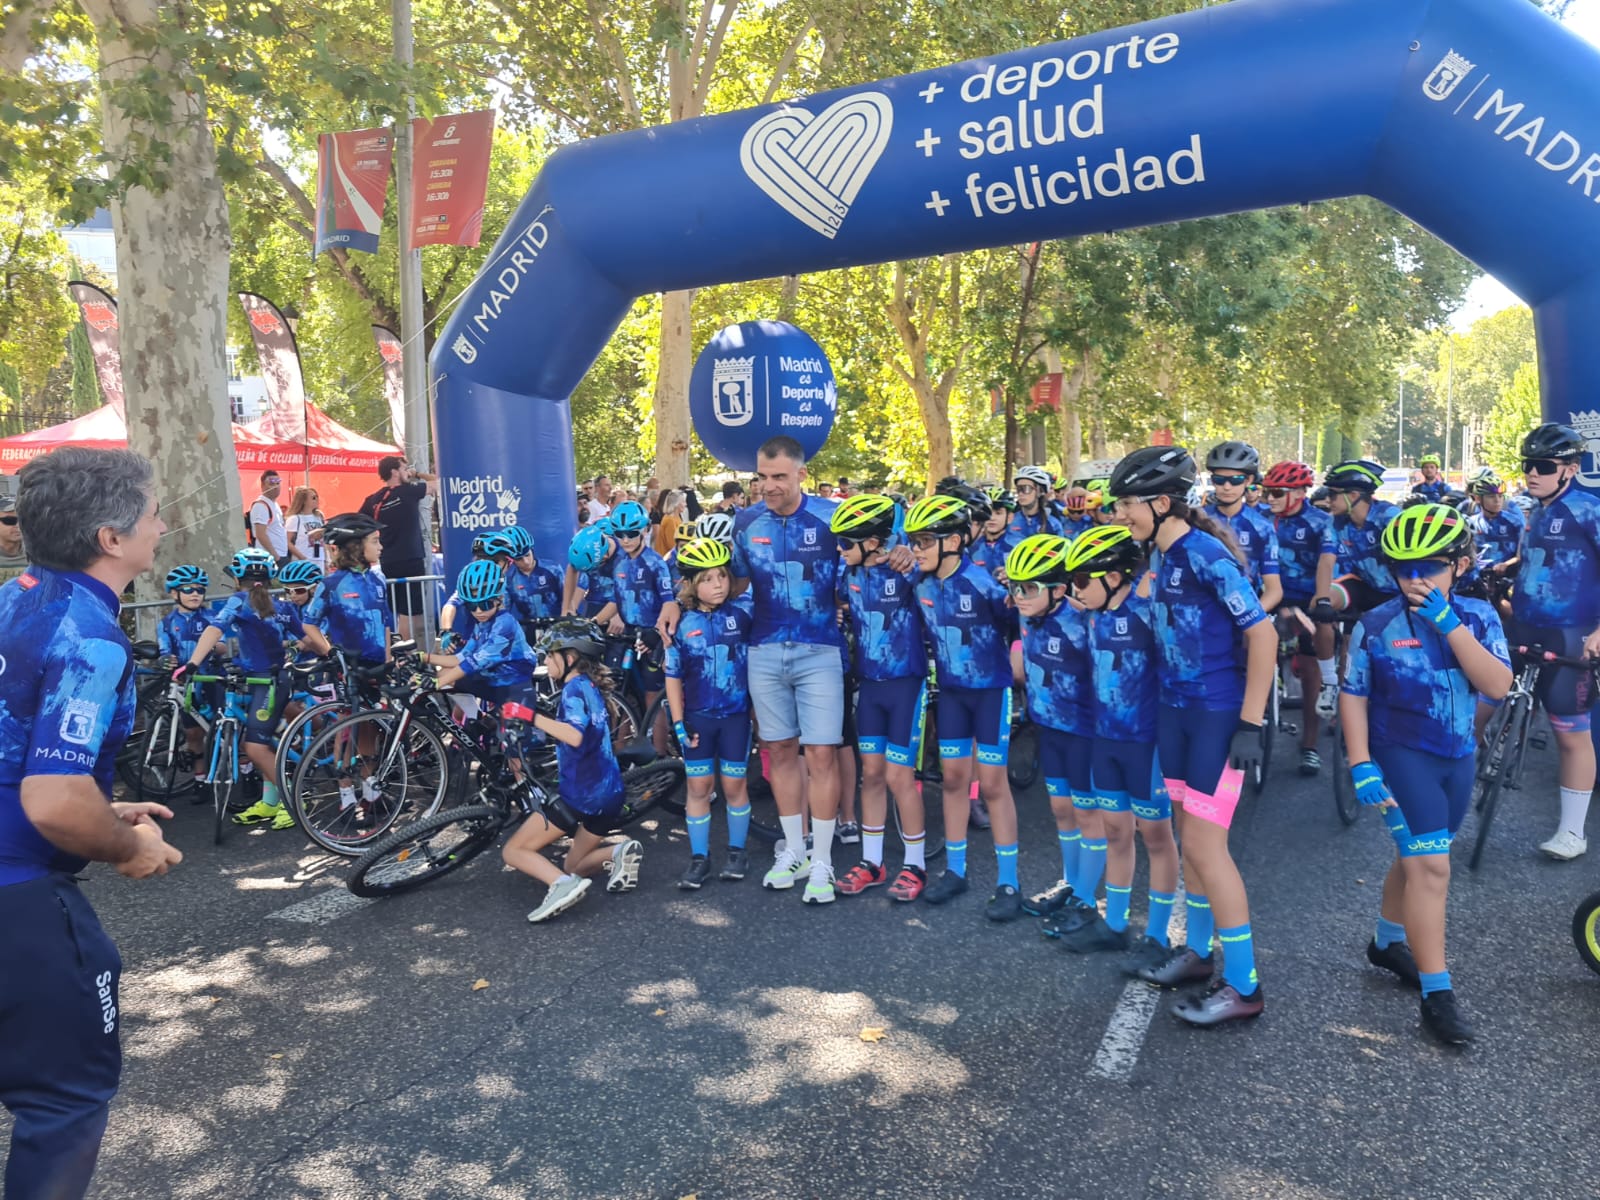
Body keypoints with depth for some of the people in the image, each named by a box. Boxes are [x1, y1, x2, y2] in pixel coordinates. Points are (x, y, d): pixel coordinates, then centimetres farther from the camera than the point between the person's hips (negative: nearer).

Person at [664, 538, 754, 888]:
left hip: (735, 715, 0)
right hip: (698, 717, 0)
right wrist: (678, 722, -4)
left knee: (733, 784, 7)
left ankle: (737, 851, 23)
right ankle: (699, 857, 16)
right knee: (699, 785, 5)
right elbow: (673, 677, -1)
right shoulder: (682, 625, -5)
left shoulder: (740, 617, -4)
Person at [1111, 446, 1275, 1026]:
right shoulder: (1161, 557, 6)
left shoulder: (1206, 555, -19)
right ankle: (1197, 952, 32)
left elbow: (1263, 634, -19)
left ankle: (1243, 987, 8)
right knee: (1191, 838, 16)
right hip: (1175, 707, 8)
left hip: (1218, 713, -8)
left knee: (1204, 846, -4)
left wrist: (1250, 724, -20)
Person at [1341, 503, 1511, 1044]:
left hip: (1458, 757, 4)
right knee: (1431, 867, -11)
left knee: (1416, 857, 18)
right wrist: (1361, 764, -13)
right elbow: (1354, 696, -6)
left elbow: (1497, 685, -17)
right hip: (1400, 756, -4)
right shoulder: (1376, 625, -11)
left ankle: (1387, 943, 40)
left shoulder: (1477, 616, -3)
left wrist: (1449, 623, -24)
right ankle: (1437, 994, -4)